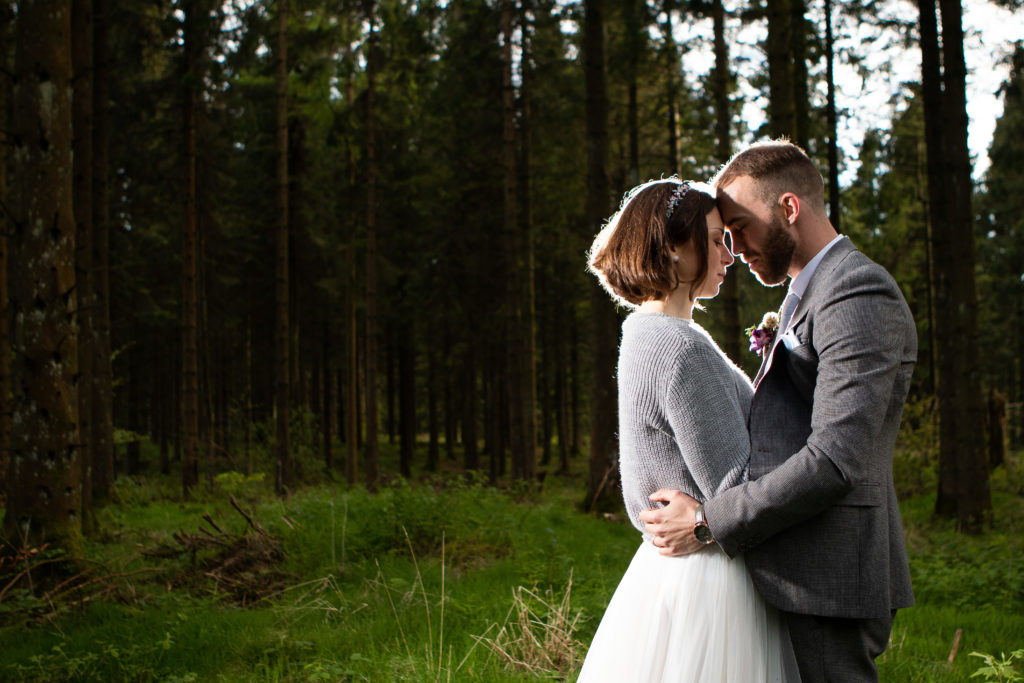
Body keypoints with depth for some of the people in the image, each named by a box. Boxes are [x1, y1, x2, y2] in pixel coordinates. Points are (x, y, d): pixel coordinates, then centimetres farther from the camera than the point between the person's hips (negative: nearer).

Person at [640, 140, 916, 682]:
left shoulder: (857, 294, -14)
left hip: (828, 578, -10)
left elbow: (836, 459, -23)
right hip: (799, 572, 10)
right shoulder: (810, 293, 20)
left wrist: (708, 523, -18)